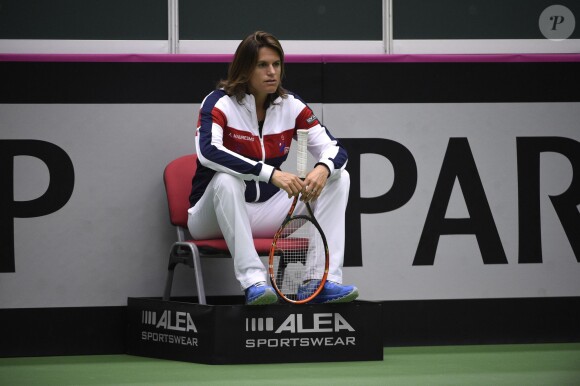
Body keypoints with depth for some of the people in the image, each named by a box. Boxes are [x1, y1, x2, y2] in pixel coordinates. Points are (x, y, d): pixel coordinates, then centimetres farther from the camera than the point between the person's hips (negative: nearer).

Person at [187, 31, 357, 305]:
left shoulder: (290, 105, 1)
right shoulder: (219, 103, -14)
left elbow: (334, 149, -3)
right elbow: (208, 151, -34)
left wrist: (323, 169, -29)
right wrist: (271, 174, -41)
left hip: (267, 213, 5)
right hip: (217, 218, -5)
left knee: (338, 178, -9)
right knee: (226, 179, -38)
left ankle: (324, 281, -22)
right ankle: (253, 281, -41)